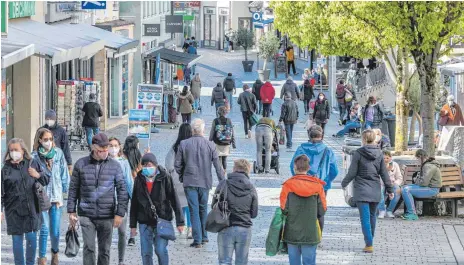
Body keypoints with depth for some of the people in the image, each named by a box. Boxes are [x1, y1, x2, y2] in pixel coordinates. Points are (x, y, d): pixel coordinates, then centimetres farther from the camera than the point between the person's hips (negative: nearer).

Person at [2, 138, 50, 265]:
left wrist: (38, 175, -9)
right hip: (14, 210, -1)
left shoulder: (32, 163, 3)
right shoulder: (6, 169, -1)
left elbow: (47, 179, 12)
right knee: (17, 240, 5)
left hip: (31, 208, 1)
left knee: (31, 237, 1)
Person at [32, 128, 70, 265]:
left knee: (55, 231, 4)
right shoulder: (35, 156, -6)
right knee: (44, 229, -4)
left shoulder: (58, 153, 1)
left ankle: (55, 253, 29)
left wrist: (66, 189, 8)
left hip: (56, 196, 2)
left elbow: (64, 173, 9)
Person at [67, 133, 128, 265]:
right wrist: (71, 211, 4)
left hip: (107, 216, 1)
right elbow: (73, 188, 7)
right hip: (86, 215, -1)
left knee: (105, 249, 7)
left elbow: (122, 191, 2)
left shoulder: (115, 166, 1)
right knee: (88, 248, -7)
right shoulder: (81, 164, 1)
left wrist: (120, 213, -4)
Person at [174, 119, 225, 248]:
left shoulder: (184, 144, -6)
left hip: (190, 182, -1)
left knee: (194, 210, 1)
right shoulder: (210, 145, -5)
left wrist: (182, 177, 16)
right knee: (203, 209, 17)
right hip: (205, 182, 1)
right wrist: (222, 182, 8)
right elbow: (218, 166, -1)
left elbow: (177, 164, -1)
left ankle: (197, 240, -3)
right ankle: (204, 236, 24)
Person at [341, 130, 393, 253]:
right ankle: (370, 240, 26)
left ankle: (369, 244, -10)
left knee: (365, 217, -5)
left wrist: (344, 183, 13)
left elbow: (352, 173, -5)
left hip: (361, 190, -4)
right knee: (372, 215, 17)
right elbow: (384, 173, 5)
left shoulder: (358, 153, -8)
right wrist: (389, 189, 12)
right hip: (375, 190, 4)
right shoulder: (379, 154, 3)